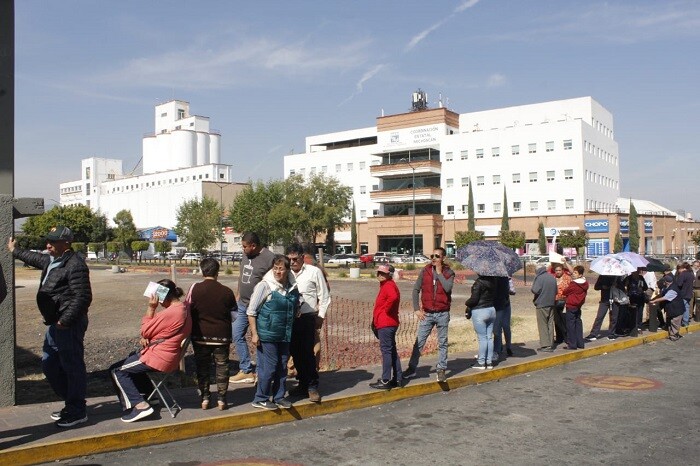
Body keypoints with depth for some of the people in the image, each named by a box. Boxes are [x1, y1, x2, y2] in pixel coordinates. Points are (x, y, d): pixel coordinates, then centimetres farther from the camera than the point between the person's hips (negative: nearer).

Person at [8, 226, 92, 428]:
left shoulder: (75, 265, -18)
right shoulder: (51, 260, 13)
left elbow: (83, 297, -23)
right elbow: (34, 258, 37)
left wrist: (65, 320, -23)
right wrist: (15, 251, 50)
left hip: (69, 325, -11)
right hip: (55, 323, 11)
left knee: (72, 366, -2)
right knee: (49, 364, 18)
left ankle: (77, 412, 9)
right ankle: (71, 403, 30)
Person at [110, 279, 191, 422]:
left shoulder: (170, 313, -26)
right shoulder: (183, 309, 6)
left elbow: (145, 331, -14)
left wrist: (151, 308, -13)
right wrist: (145, 338, -5)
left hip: (159, 359, -10)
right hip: (170, 356, 10)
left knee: (116, 370, 1)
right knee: (132, 357, 33)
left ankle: (139, 405, -7)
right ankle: (146, 392, 33)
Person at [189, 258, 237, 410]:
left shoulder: (195, 288, -11)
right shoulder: (227, 292, -8)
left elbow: (188, 309, -6)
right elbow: (234, 313, -1)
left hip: (200, 336, 0)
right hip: (222, 335, 0)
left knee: (202, 367, 13)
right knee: (222, 367, 11)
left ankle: (204, 398, 16)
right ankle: (222, 399, 14)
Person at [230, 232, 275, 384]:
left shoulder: (269, 258, -17)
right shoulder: (246, 255, 7)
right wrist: (238, 296, 17)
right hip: (242, 304, 8)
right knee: (237, 335, 10)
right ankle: (246, 371, 19)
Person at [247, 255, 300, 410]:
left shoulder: (293, 288, 5)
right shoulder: (264, 286, -12)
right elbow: (251, 311, -10)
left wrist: (291, 330, 17)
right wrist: (254, 333, -14)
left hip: (284, 335, 6)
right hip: (267, 334, -6)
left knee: (282, 367, 12)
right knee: (268, 367, -2)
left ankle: (279, 397, 26)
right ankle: (260, 399, 13)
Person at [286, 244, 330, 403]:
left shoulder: (314, 272, -3)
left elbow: (324, 297, 1)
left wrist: (320, 317, -3)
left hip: (307, 318, -4)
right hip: (290, 318, 4)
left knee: (307, 352, -6)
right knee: (295, 352, 10)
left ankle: (312, 386, 6)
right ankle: (303, 384, 24)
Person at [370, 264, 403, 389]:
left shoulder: (388, 285, -14)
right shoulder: (386, 285, 18)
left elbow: (393, 297, -35)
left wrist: (386, 309, -20)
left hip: (385, 325, -11)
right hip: (389, 324, 11)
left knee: (386, 351, -7)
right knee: (392, 351, 14)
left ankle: (385, 381, -4)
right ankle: (397, 378, 21)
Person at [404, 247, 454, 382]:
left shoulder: (449, 272, -2)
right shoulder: (425, 271, 1)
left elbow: (447, 288, -20)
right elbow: (416, 290, 4)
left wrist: (439, 272, -13)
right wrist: (417, 309, -3)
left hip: (442, 314, -1)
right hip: (426, 313, 1)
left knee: (442, 343, 8)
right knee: (419, 342, 4)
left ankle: (441, 370, 18)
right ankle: (412, 368, 13)